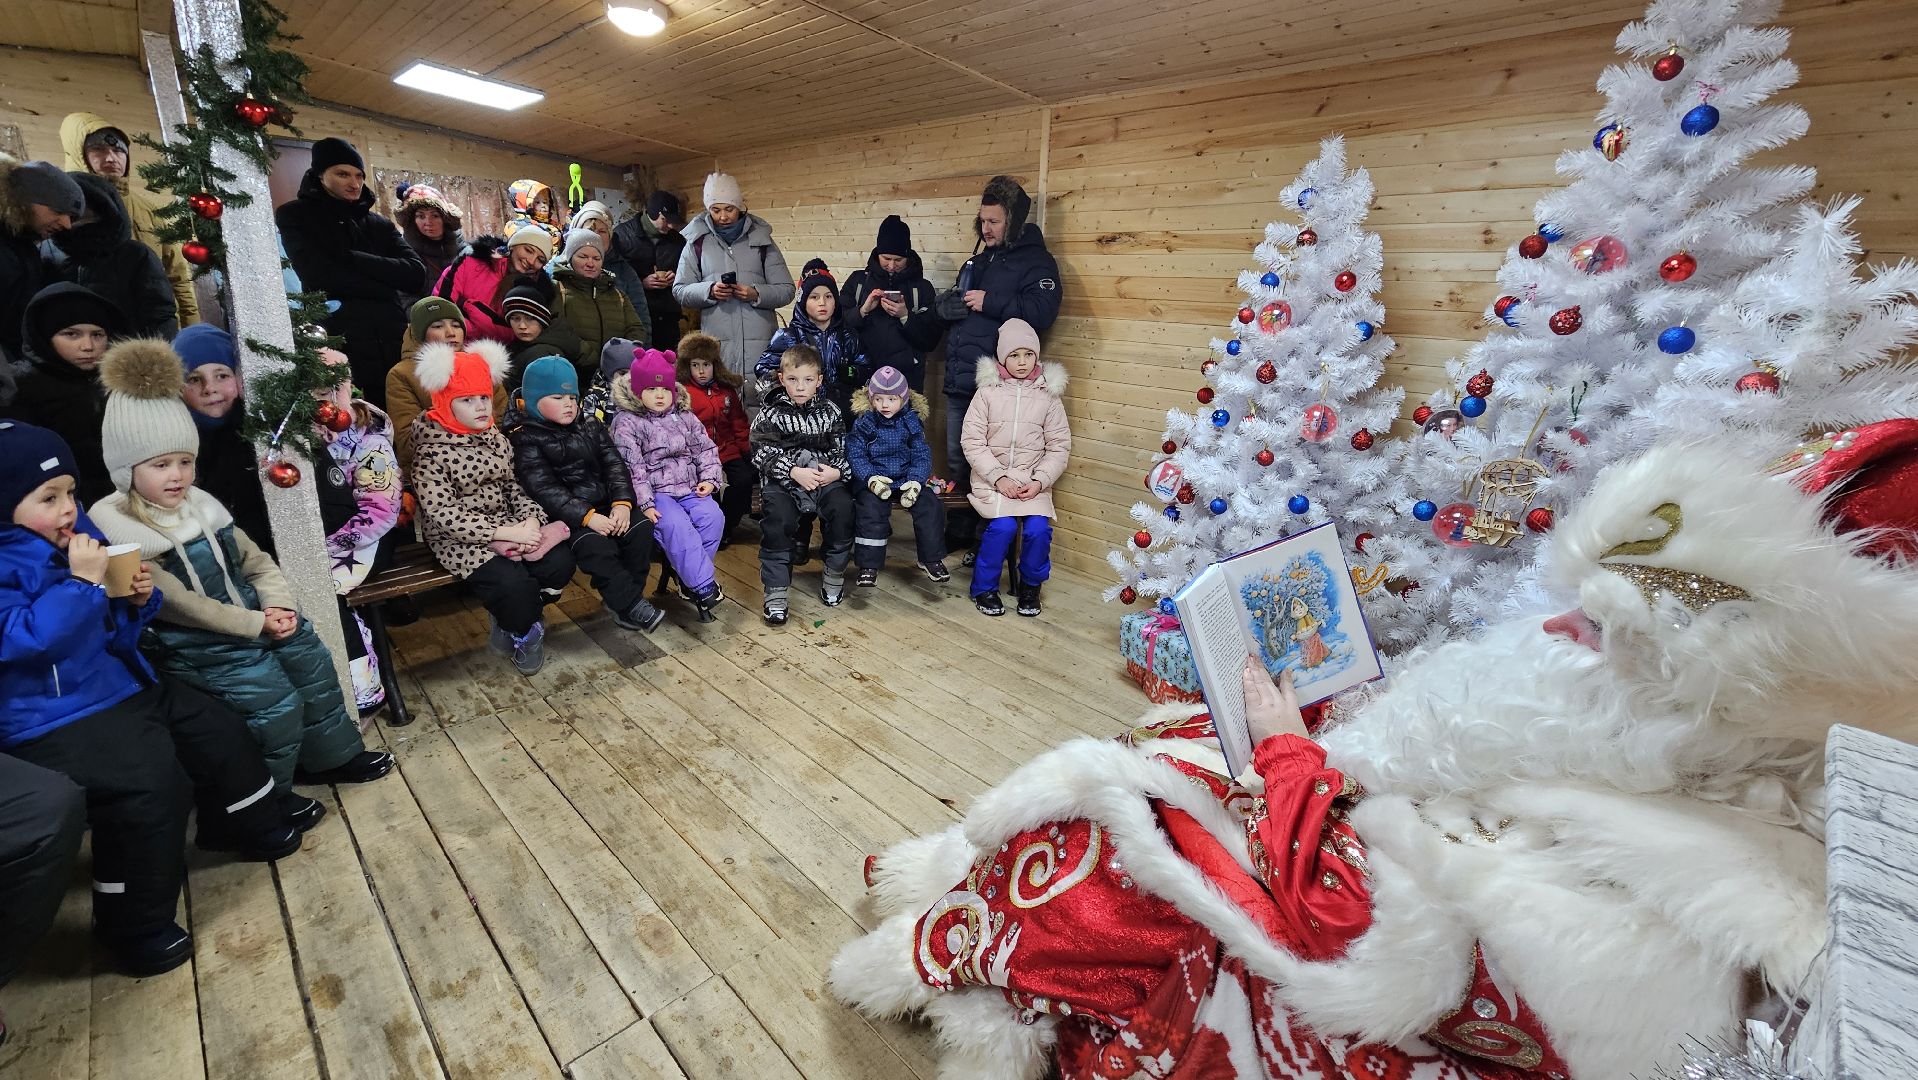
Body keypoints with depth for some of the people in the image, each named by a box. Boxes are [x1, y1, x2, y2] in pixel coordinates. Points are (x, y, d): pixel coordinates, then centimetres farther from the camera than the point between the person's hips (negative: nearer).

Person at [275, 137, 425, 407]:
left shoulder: (379, 224, 19)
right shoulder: (295, 216, 9)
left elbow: (415, 273, 2)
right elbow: (319, 276, -7)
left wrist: (352, 259, -6)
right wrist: (384, 287, -2)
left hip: (394, 342, 3)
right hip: (338, 344, -3)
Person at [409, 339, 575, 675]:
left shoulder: (496, 437, 9)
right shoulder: (430, 451, -11)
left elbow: (514, 486, 8)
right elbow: (444, 515, -17)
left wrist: (530, 520, -12)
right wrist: (504, 532, -23)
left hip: (508, 525, 6)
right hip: (459, 538, -6)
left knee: (560, 562, -17)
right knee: (513, 583, -28)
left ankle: (512, 623, 8)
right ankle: (524, 634, 8)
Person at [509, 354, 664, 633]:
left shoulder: (591, 427, 14)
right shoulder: (526, 440, -3)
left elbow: (615, 465, 5)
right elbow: (545, 490, -13)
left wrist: (622, 502, -13)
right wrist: (586, 517, -24)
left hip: (605, 507, 5)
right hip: (565, 515, -5)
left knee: (641, 527, -17)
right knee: (594, 545, -30)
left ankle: (620, 599, -6)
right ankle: (632, 604, -19)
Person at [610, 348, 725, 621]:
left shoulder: (685, 417, 15)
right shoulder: (627, 423, -1)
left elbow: (706, 449, 16)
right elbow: (631, 467, -9)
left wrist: (709, 478, -1)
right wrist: (645, 503, -18)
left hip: (690, 488, 5)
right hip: (656, 492, -4)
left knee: (713, 516, -23)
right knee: (676, 526, -31)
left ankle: (689, 579, -12)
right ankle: (705, 586, -29)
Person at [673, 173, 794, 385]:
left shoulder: (761, 240, 11)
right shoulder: (697, 242, 12)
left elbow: (786, 290, 8)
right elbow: (679, 290, 10)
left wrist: (757, 294, -11)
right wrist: (709, 291, -9)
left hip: (760, 342, 0)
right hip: (716, 342, 0)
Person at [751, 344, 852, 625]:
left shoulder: (831, 412, 9)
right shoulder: (770, 415, 1)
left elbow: (841, 449, 11)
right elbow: (762, 454, -3)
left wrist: (836, 471, -10)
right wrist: (794, 472, -16)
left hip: (824, 475, 2)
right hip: (782, 479, -2)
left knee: (843, 507, -24)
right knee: (779, 518, -28)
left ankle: (834, 573, -2)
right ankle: (776, 590, -16)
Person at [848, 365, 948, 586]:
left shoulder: (912, 422, 5)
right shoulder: (863, 423, 1)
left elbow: (922, 456, 1)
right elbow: (856, 455, -5)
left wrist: (916, 482, -17)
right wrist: (871, 478, -22)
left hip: (907, 479, 2)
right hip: (874, 480, -2)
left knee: (931, 506, -16)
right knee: (870, 510, -28)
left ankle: (931, 558, 3)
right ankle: (868, 566, -14)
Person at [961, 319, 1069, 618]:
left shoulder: (1048, 396, 4)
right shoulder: (988, 392, -1)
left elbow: (1059, 447, 3)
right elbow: (972, 441, -5)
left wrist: (1039, 481, -11)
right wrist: (999, 477, -14)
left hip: (1033, 482, 2)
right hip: (992, 477, -1)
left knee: (1038, 528, -20)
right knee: (1003, 525, -24)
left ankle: (1030, 585, 9)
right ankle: (984, 587, 2)